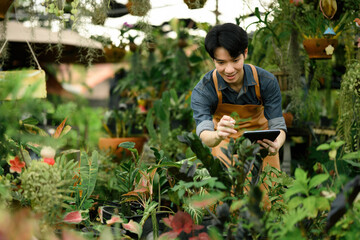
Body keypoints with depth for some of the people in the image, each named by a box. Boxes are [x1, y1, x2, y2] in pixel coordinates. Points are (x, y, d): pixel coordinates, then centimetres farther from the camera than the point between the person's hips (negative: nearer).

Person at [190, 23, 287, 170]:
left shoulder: (267, 81, -22)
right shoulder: (202, 91, -25)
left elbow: (277, 125, -21)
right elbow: (203, 134, -35)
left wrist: (276, 145, -45)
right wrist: (217, 136, -59)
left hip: (262, 143, 1)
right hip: (225, 145, -1)